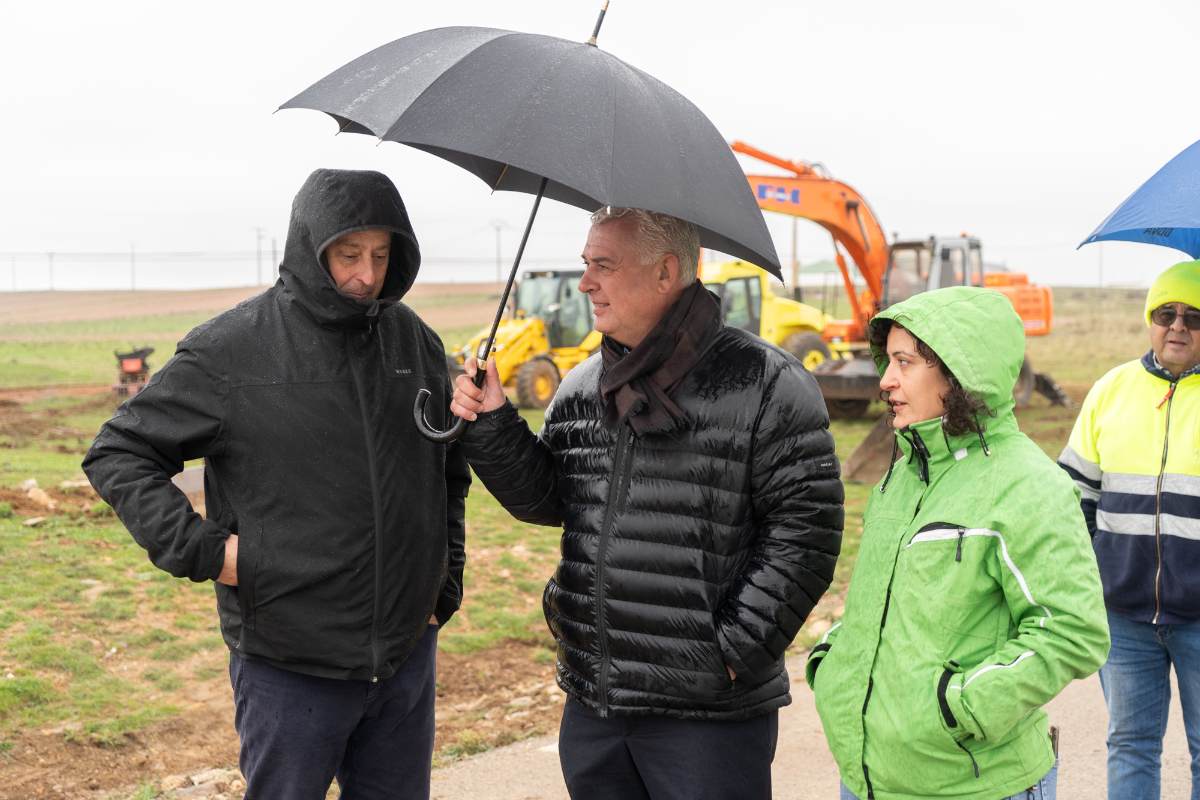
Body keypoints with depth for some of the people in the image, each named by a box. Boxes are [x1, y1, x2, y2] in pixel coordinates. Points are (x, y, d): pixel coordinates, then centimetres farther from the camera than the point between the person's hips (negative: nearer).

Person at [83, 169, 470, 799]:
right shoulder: (229, 351, -10)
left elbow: (450, 473, 20)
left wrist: (445, 582, 14)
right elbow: (118, 453, -4)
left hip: (407, 657, 5)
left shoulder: (415, 341, 6)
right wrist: (198, 549, -15)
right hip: (289, 666, -4)